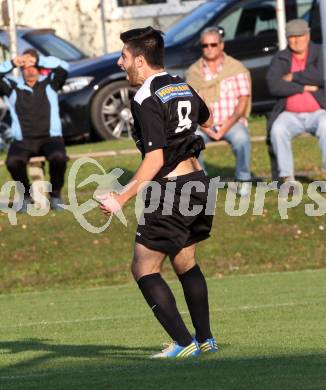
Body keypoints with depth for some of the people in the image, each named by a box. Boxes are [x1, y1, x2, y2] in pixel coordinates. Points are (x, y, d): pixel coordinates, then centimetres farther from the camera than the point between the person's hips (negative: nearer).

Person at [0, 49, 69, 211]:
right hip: (22, 141, 0)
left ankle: (55, 195, -7)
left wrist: (38, 60, -13)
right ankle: (25, 195, -5)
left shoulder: (49, 83, 8)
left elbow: (63, 67, -8)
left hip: (50, 137, 0)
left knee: (58, 157, -34)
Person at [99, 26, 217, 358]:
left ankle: (184, 343, -8)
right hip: (197, 181, 9)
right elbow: (206, 121, 31)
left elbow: (155, 159, -23)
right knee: (185, 262, 22)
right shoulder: (182, 87, 10)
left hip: (169, 189, -9)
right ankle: (205, 339, 26)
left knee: (144, 269, -2)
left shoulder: (146, 100, -16)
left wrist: (122, 198, -25)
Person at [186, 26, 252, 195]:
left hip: (232, 122, -2)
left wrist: (228, 124, -18)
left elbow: (243, 100, -2)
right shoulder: (193, 72, 9)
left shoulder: (237, 68, 3)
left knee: (241, 138, -37)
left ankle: (243, 180, -14)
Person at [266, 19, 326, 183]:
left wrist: (293, 77, -7)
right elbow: (274, 86, -8)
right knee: (277, 130, -30)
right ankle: (286, 177, -28)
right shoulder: (280, 59, 8)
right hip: (290, 115, 1)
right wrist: (304, 87, -11)